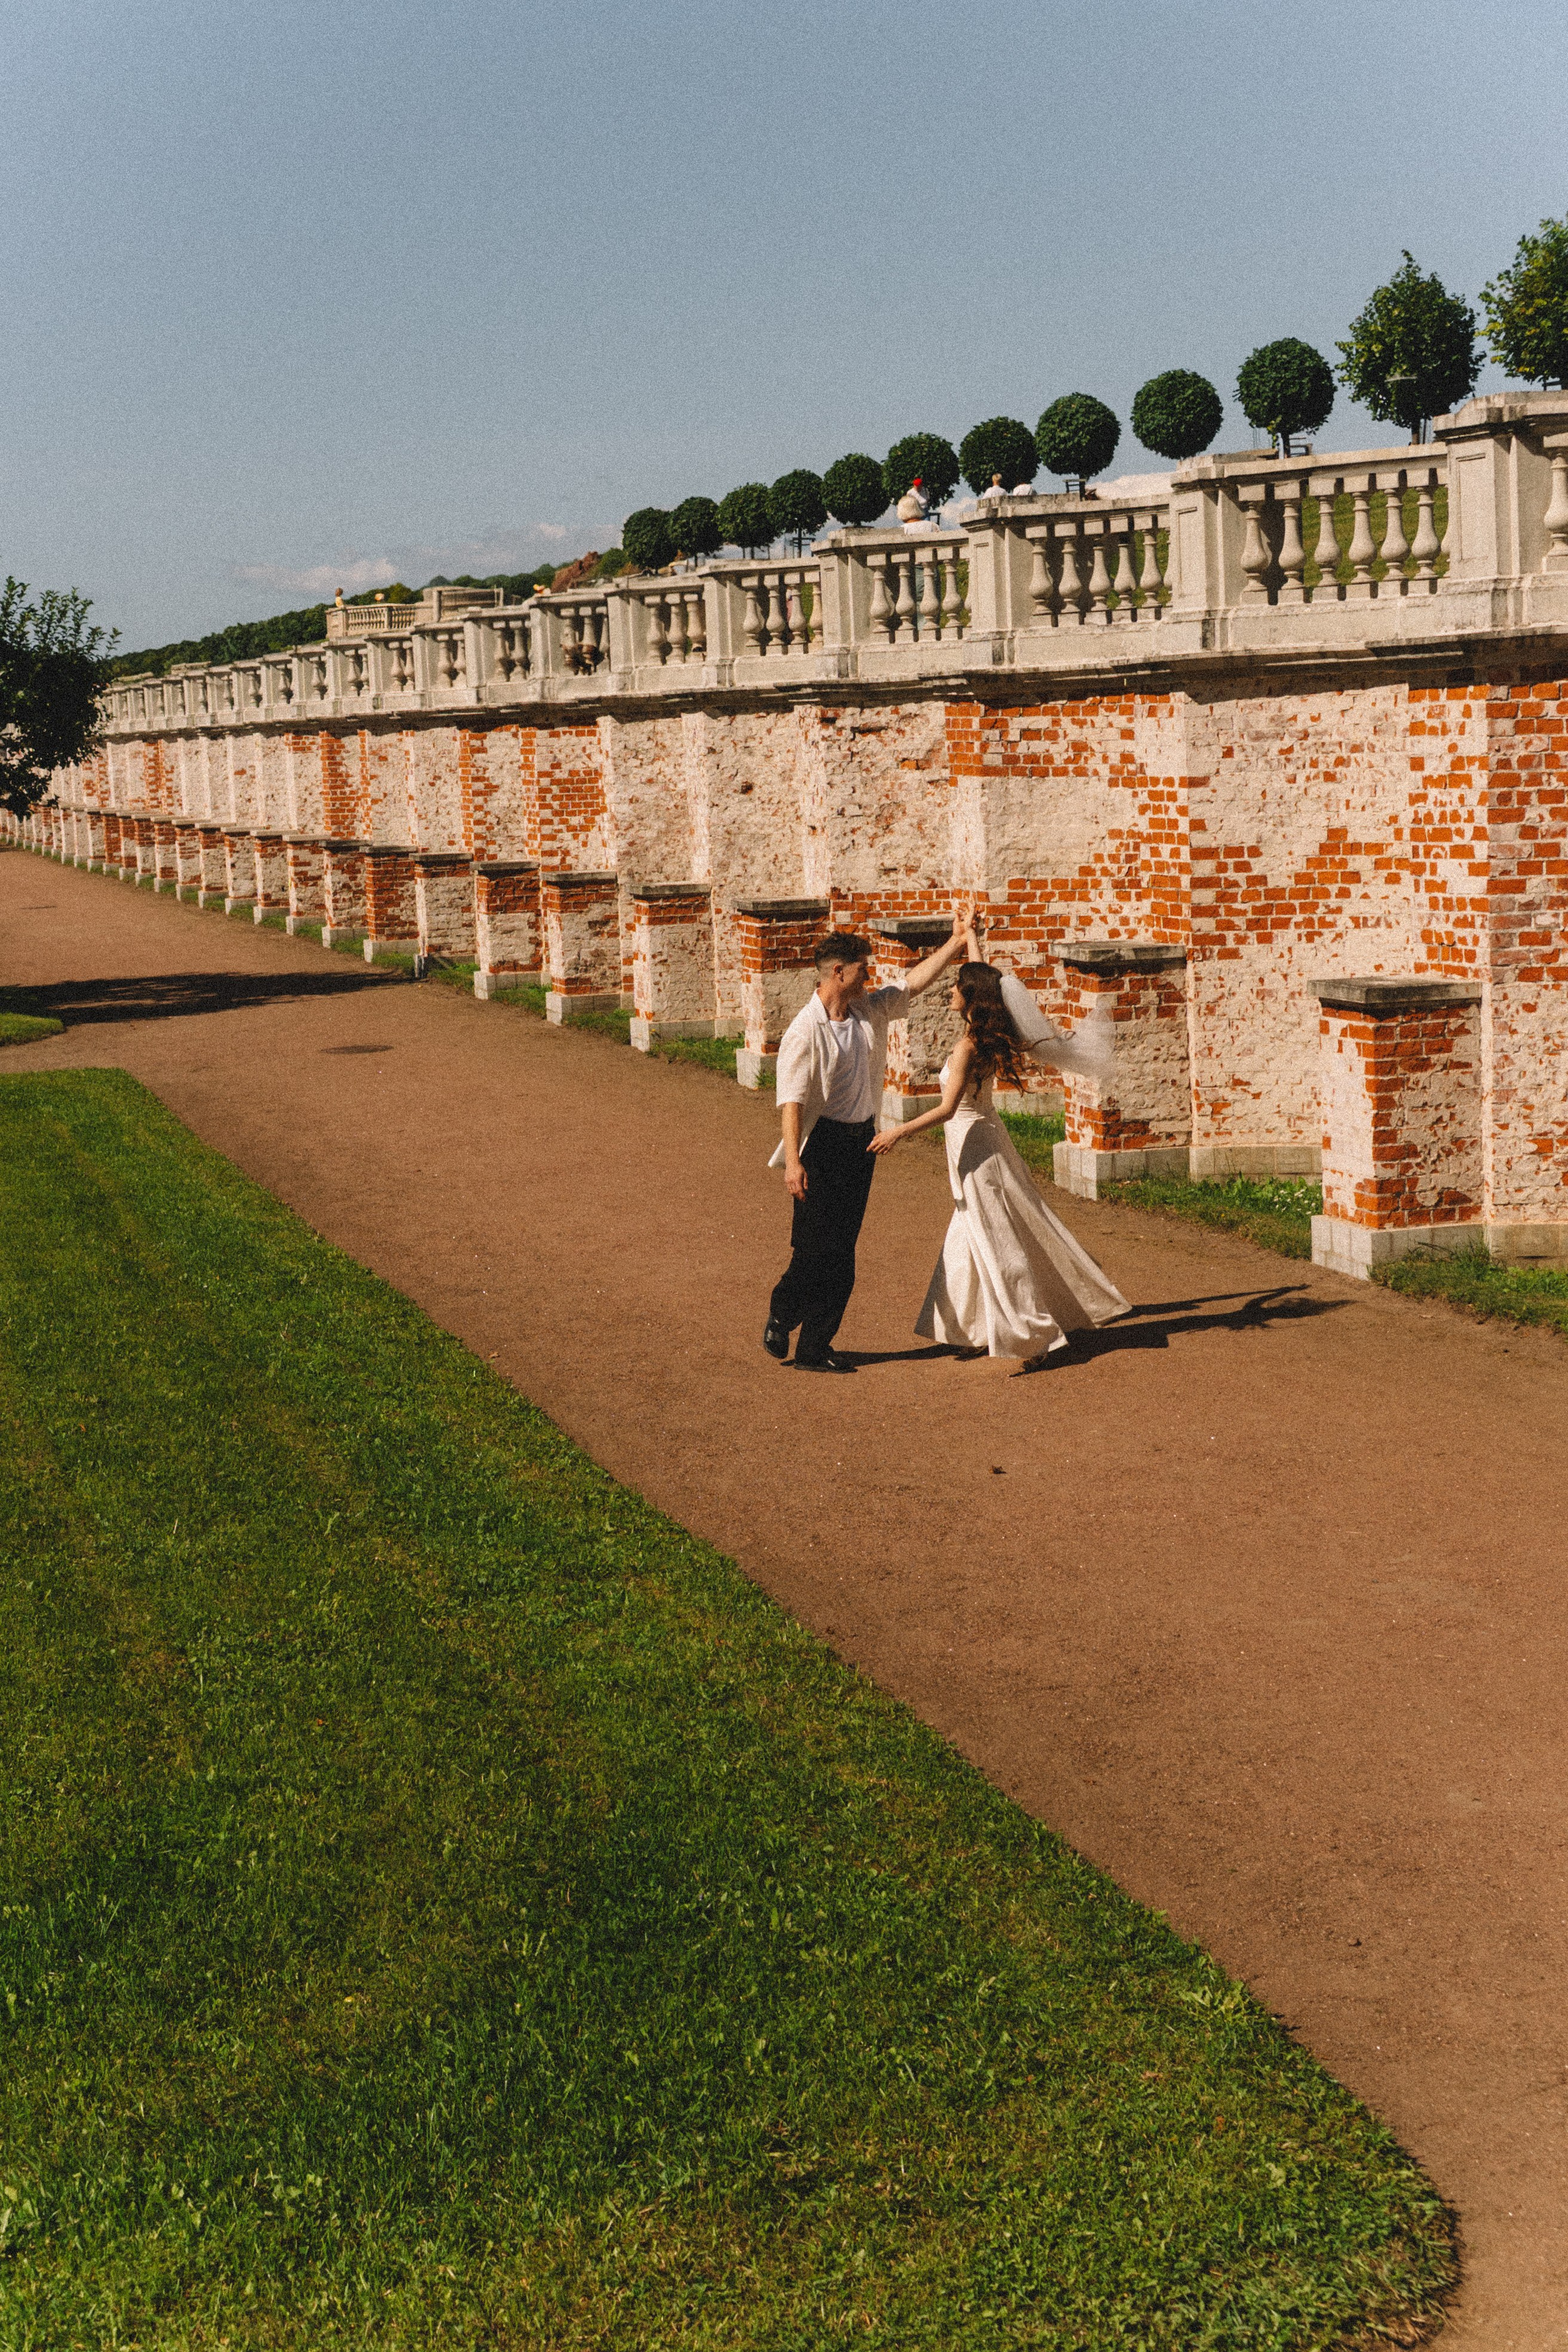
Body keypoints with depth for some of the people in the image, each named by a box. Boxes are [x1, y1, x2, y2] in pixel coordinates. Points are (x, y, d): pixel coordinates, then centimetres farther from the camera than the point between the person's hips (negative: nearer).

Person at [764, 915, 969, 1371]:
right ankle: (781, 1316, 20)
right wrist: (793, 1160, -28)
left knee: (842, 1251, 7)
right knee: (816, 1246, -5)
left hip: (861, 1141, 7)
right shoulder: (805, 1030, -15)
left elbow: (915, 982, 18)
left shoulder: (870, 1012, 7)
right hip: (823, 1145, -7)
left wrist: (957, 941, 14)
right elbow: (792, 1099, -20)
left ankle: (816, 1347, 13)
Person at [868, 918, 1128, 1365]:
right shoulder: (988, 1037, 2)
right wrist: (969, 936, 30)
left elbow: (947, 1109, -25)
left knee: (998, 1243, -4)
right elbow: (983, 979, 19)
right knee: (969, 1240, 16)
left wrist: (898, 1133, -21)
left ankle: (1042, 1333, -2)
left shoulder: (967, 1048, -21)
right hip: (982, 1134, 9)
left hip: (972, 1141, -9)